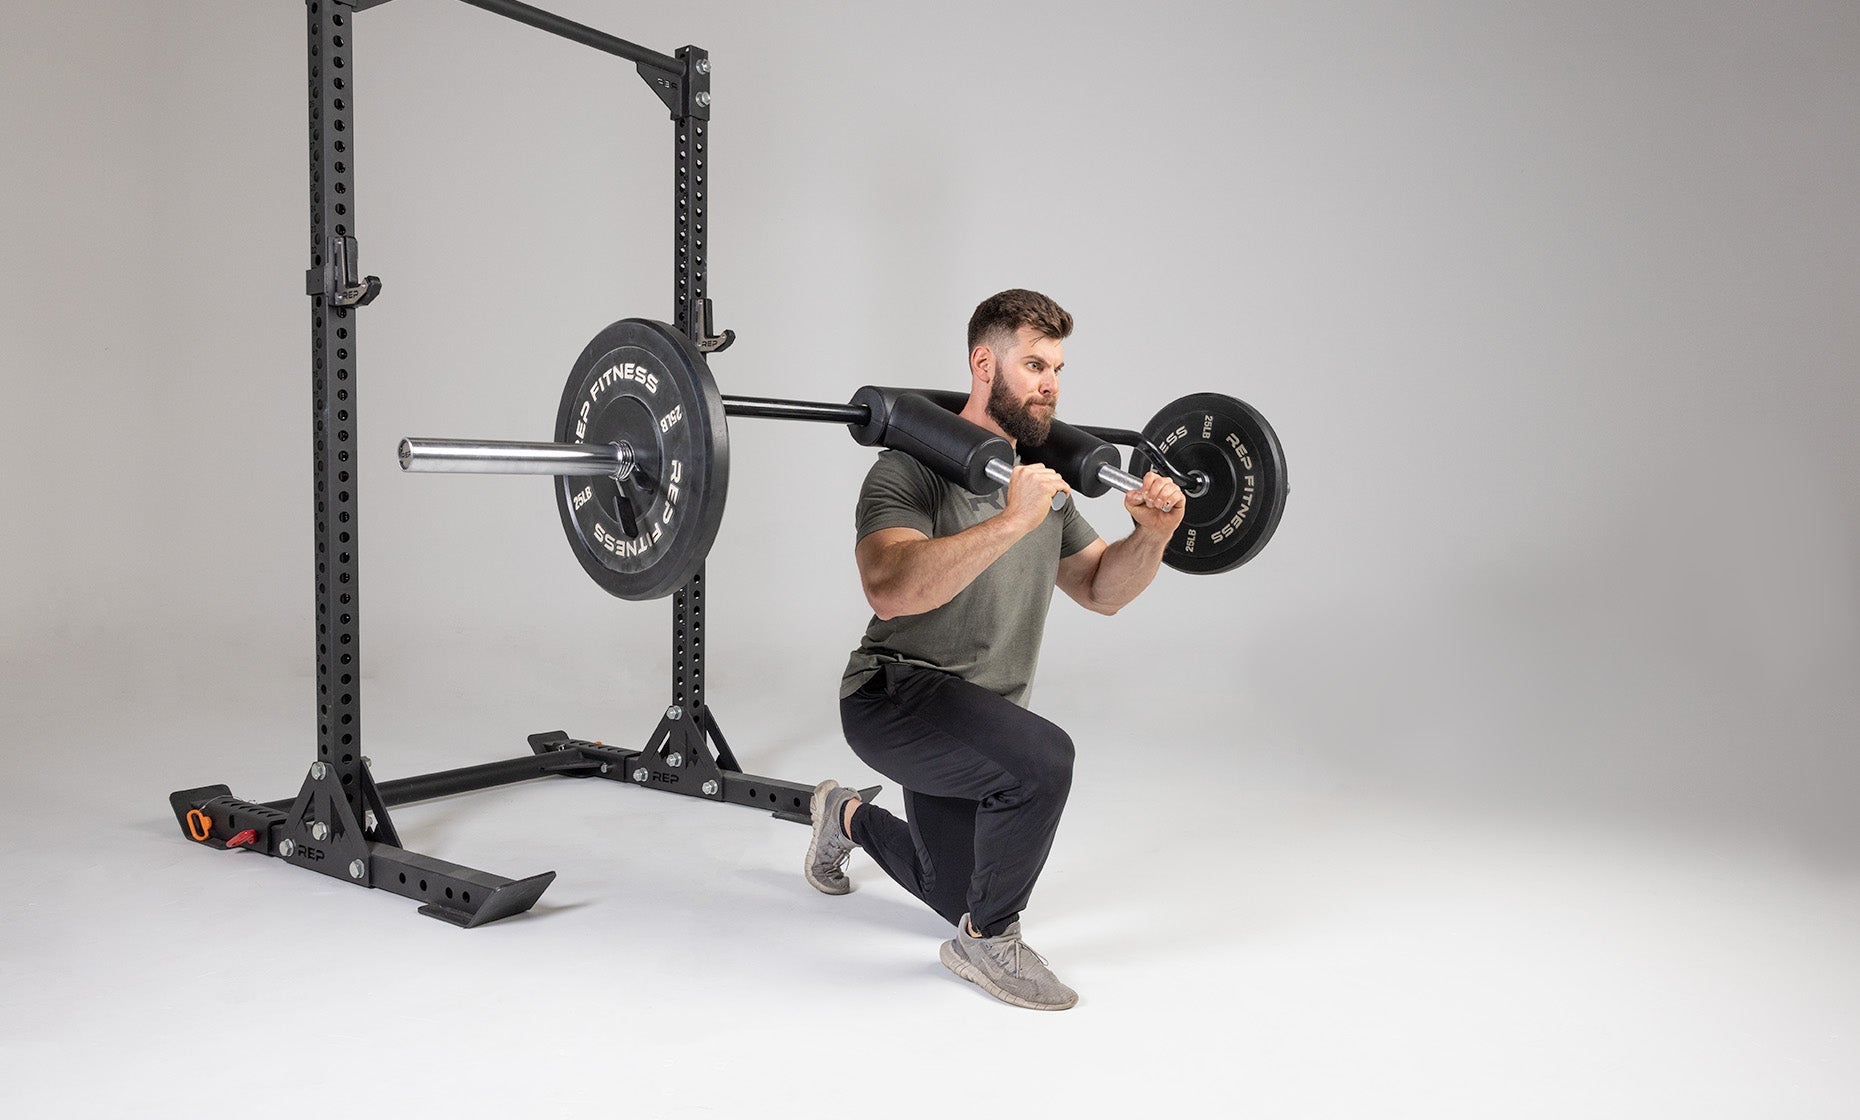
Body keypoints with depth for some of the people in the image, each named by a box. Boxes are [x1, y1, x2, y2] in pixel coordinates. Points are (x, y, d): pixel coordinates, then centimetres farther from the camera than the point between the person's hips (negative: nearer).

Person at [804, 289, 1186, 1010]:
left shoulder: (1043, 476, 7)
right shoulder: (914, 468, -19)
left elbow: (1101, 590, 9)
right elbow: (890, 591, -36)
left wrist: (1152, 534, -10)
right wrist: (1011, 522, -43)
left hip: (979, 710, 8)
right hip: (895, 697, -8)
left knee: (960, 898, 20)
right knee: (1042, 756, -35)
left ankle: (849, 818, 46)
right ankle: (988, 940, -11)